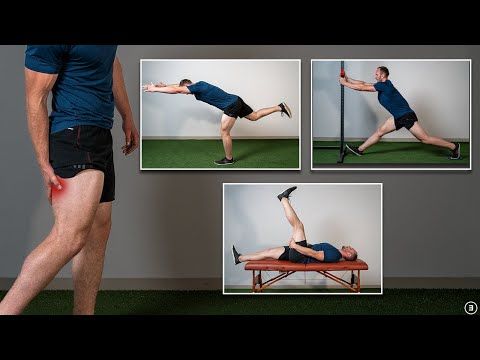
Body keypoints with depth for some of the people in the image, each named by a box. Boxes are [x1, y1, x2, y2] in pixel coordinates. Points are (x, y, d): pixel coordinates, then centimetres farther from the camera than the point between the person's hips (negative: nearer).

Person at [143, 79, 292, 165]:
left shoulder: (197, 87, -14)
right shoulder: (199, 85, 11)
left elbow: (176, 89, -19)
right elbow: (179, 85, 25)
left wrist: (155, 89, -14)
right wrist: (165, 85, 21)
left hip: (231, 105, -10)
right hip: (236, 101, 10)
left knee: (224, 132, -3)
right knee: (254, 116, 21)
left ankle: (229, 159, 8)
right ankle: (280, 107, 21)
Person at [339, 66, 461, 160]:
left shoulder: (384, 85, -18)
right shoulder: (381, 85, 9)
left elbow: (362, 88, -17)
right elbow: (364, 84, 16)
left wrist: (344, 83, -9)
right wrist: (348, 79, 11)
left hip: (406, 116, -10)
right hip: (398, 117, 10)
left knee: (424, 138, -9)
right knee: (380, 132, 11)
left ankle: (454, 147, -3)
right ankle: (360, 150, 20)